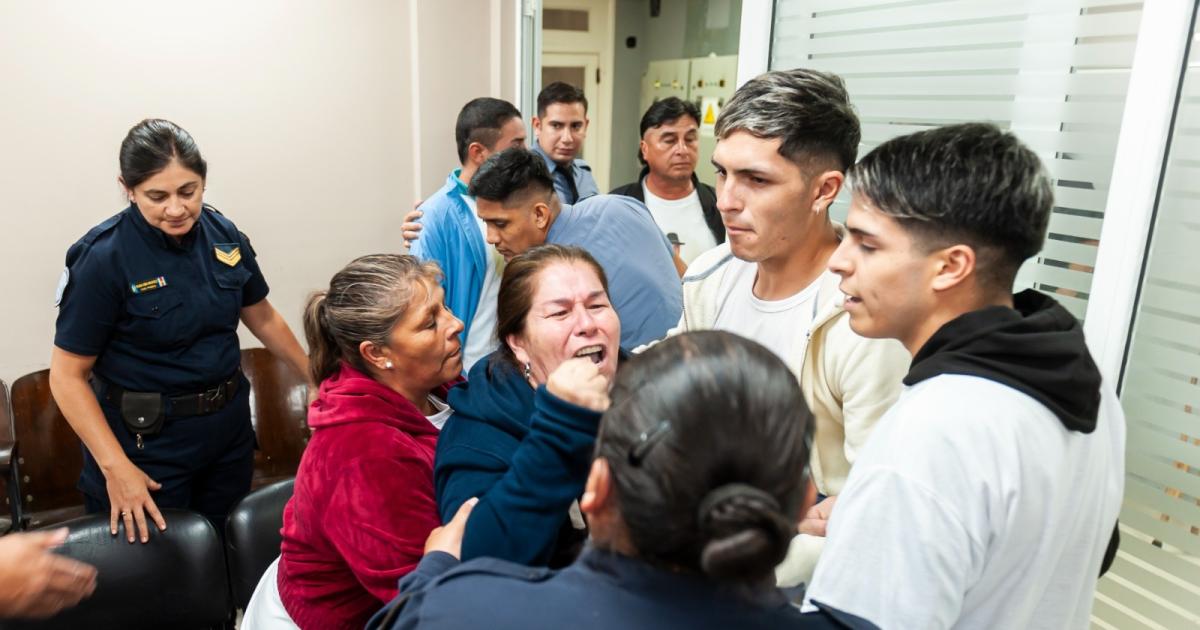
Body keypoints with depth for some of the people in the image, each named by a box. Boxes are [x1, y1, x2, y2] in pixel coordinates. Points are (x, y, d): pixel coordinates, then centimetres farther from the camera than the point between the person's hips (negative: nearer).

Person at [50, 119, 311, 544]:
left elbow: (262, 318, 11)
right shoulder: (104, 258, -16)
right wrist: (116, 466, -19)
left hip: (228, 427, 5)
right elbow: (67, 375, -12)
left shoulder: (224, 235, -3)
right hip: (147, 441, -4)